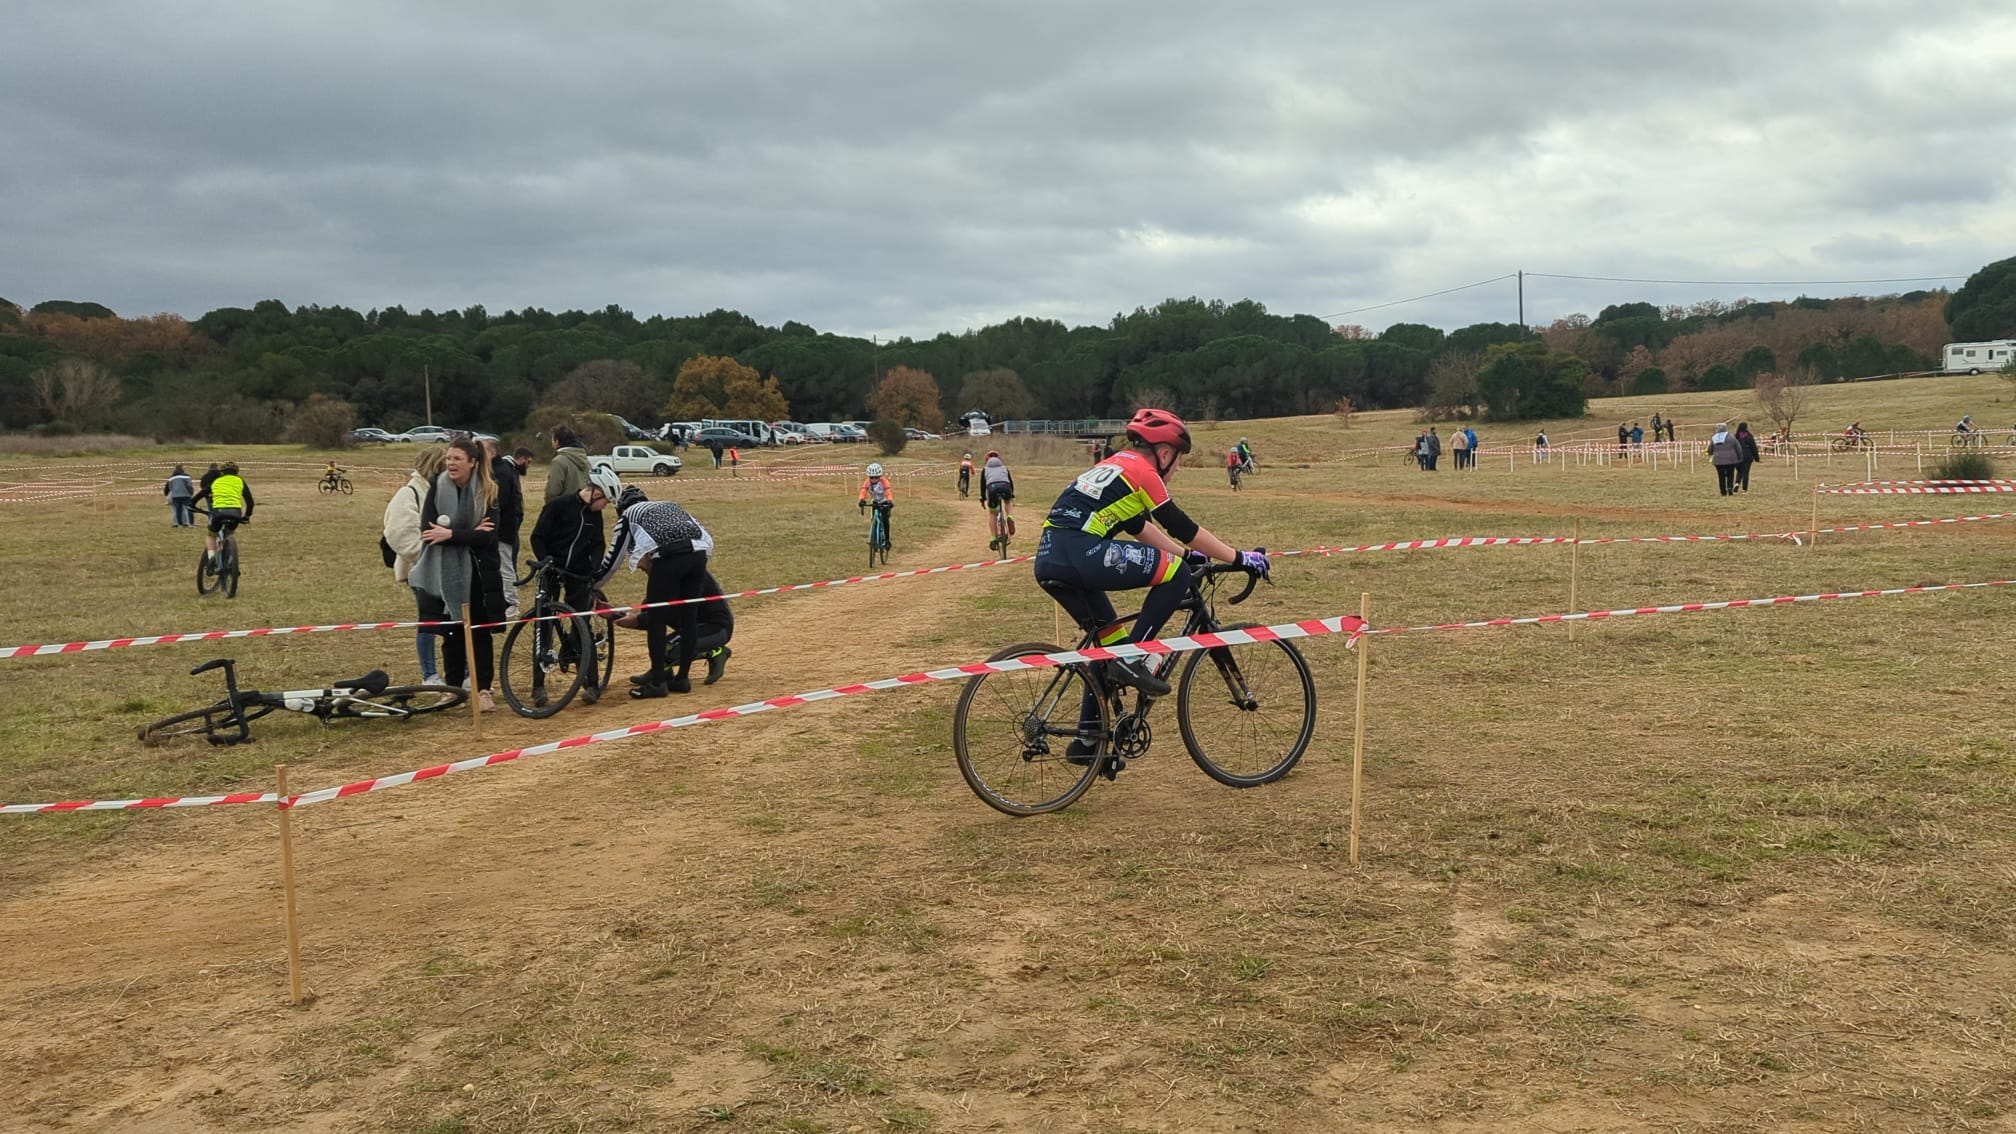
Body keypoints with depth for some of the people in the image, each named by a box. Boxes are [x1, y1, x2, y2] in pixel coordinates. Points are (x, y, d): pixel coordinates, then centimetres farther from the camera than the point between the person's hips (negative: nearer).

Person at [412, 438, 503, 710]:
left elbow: (487, 536, -15)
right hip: (445, 572, 1)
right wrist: (470, 534, -18)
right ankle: (453, 688, 17)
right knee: (451, 633, 6)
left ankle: (483, 690, 10)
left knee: (479, 632, 4)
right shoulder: (437, 488, -1)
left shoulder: (488, 492, -6)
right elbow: (427, 529, -12)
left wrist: (451, 534, -22)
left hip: (479, 573, -1)